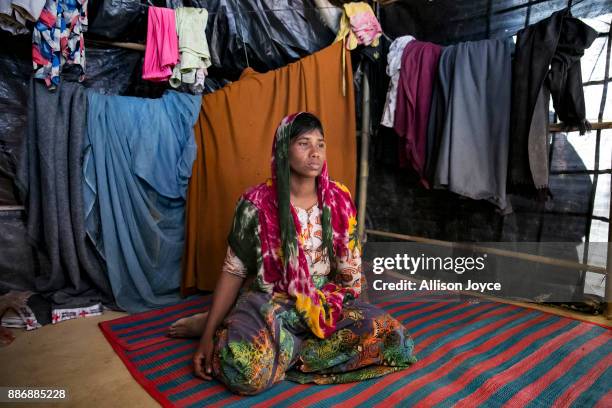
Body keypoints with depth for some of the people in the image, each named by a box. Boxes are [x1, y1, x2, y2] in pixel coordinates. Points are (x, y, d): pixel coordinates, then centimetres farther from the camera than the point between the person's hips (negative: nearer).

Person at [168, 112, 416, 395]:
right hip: (270, 301, -5)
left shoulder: (339, 199, 0)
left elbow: (349, 265, 9)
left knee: (395, 342, -19)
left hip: (326, 301, 6)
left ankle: (282, 345, -9)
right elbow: (234, 271, -4)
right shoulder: (257, 204, -9)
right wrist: (208, 334, -9)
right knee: (245, 367, -37)